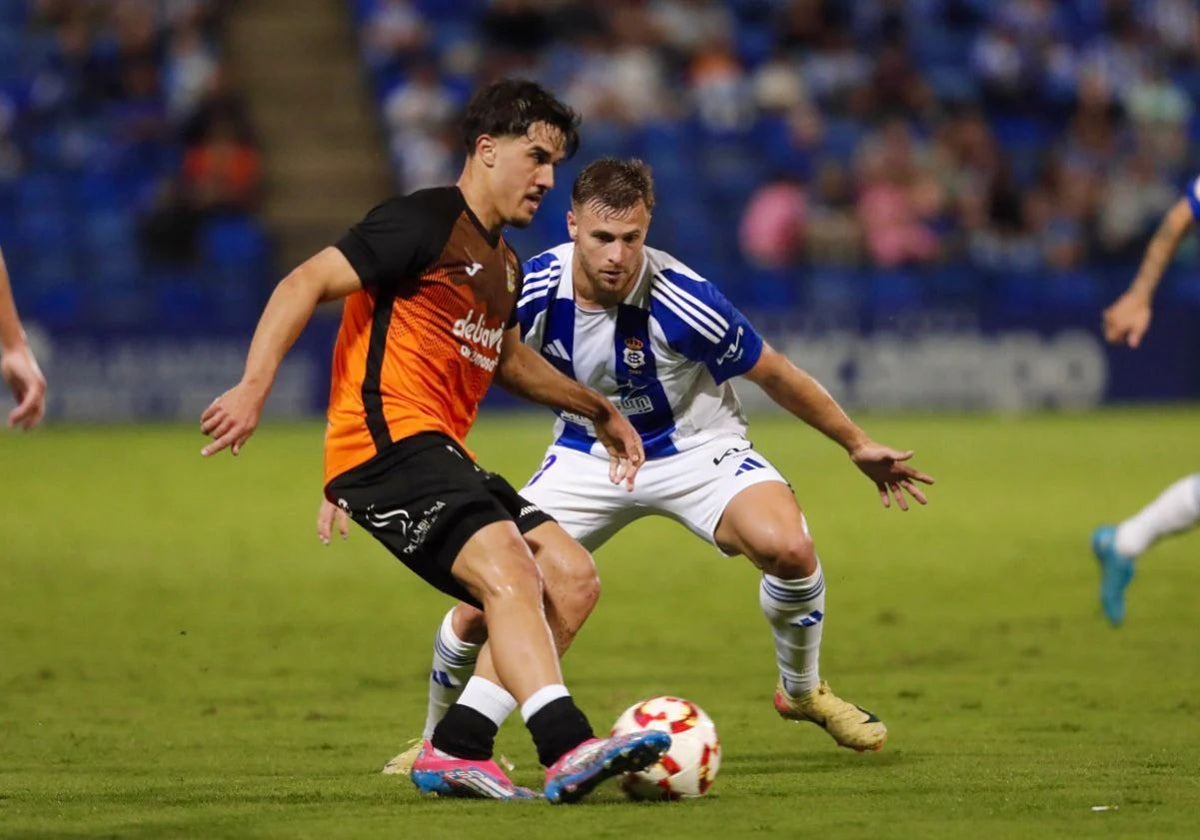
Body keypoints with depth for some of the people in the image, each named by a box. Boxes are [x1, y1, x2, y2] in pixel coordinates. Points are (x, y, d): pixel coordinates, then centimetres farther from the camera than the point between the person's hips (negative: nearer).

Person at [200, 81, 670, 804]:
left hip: (441, 458, 10)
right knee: (509, 573, -26)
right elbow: (306, 284, -14)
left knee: (569, 576, 2)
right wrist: (254, 389, -24)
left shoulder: (504, 266, 22)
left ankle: (456, 748, 0)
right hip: (386, 440, -10)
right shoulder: (425, 223, -7)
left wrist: (598, 410, 44)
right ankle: (569, 749, -39)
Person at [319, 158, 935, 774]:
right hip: (585, 456, 2)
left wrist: (858, 445, -2)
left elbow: (773, 374, -12)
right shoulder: (531, 293, -23)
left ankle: (802, 690, 1)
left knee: (788, 547, -29)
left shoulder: (680, 301, -29)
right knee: (484, 603, -9)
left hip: (693, 447, -2)